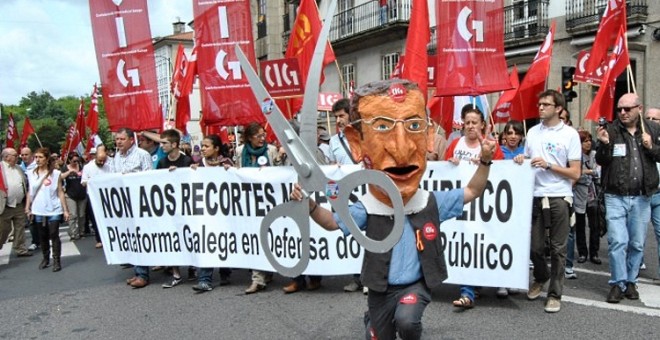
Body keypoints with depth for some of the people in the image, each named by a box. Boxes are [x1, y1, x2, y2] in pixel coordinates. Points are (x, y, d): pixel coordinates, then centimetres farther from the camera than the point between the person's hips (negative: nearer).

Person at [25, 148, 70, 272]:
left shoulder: (56, 173, -4)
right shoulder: (31, 173, 5)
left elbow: (60, 192, -3)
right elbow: (30, 192, 11)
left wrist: (65, 210, -5)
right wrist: (28, 207, 8)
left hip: (54, 210, -3)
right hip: (38, 210, 3)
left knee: (54, 235, -2)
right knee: (43, 236, 12)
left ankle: (57, 261, 5)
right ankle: (46, 258, 26)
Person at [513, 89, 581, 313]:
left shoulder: (569, 134, -1)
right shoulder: (533, 132, 10)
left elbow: (575, 173, -4)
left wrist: (548, 165, -15)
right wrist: (521, 160, -3)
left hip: (558, 198, -3)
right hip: (535, 196, 3)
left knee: (558, 248, 3)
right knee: (534, 246, 9)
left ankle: (555, 294, 15)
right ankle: (541, 278, 36)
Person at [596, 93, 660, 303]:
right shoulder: (611, 130, -3)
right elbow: (601, 161, -4)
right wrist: (604, 144, -21)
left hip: (642, 197, 3)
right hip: (616, 197, -2)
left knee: (637, 244, 10)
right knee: (617, 242, -7)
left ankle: (631, 281, 24)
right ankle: (618, 284, 4)